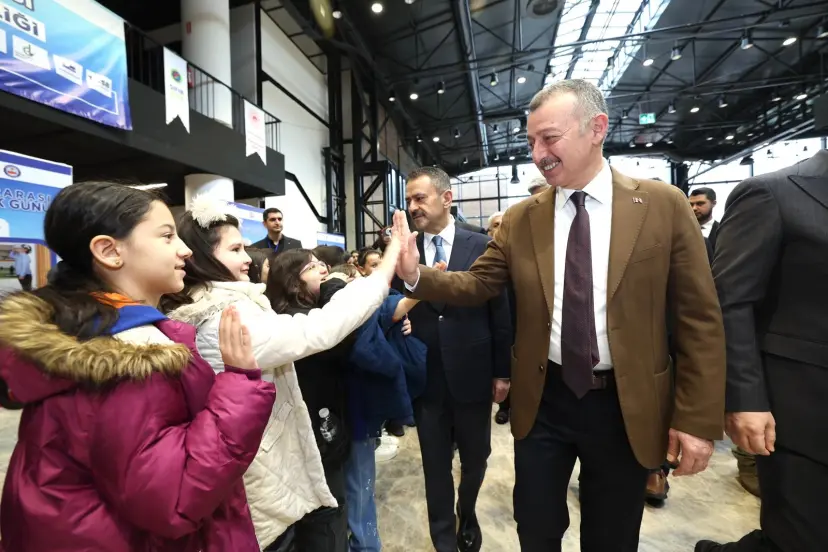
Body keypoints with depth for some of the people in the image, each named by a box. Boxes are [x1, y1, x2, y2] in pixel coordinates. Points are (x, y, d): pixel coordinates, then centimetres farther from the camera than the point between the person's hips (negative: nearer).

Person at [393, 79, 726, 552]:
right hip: (543, 401, 2)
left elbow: (699, 318, -4)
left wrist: (697, 419, -5)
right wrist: (417, 275, -18)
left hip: (628, 407, 0)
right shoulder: (520, 219, -1)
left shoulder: (664, 205, -6)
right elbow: (477, 285, -1)